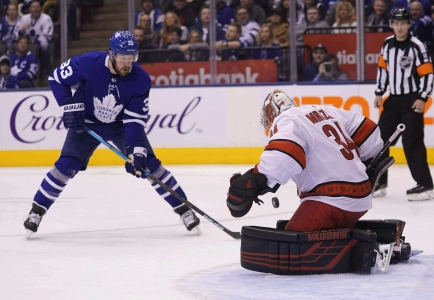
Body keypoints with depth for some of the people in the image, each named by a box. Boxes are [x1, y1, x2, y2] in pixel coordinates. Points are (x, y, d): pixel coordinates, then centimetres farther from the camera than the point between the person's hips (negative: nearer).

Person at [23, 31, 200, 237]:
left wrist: (135, 152, -31)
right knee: (66, 166, -15)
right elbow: (56, 78, -12)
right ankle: (37, 211, 0)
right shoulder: (88, 63, -27)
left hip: (122, 125, 1)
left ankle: (184, 209, 1)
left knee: (149, 165, -10)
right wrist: (70, 108, -19)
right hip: (87, 122, -1)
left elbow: (135, 119, -22)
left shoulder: (141, 80, -24)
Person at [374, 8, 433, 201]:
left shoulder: (416, 46, -13)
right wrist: (379, 93, 13)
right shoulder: (387, 44, 6)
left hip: (412, 100, -7)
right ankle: (378, 181, 18)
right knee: (380, 139, 7)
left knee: (412, 141, -13)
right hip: (393, 99, 7)